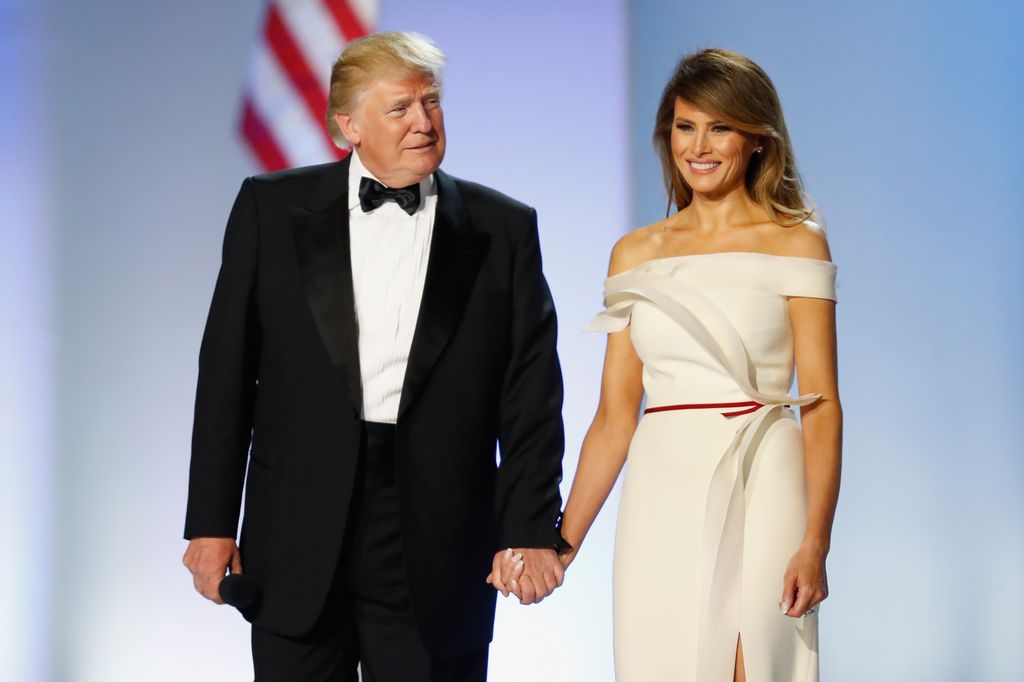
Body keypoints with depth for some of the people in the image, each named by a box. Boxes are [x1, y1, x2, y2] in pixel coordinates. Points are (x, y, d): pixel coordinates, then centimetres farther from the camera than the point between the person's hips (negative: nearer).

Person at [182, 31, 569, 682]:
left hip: (437, 550, 0)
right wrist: (212, 523, 0)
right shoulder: (272, 208, 5)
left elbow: (530, 396, 2)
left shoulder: (503, 230, 5)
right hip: (298, 543, 0)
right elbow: (227, 376, 4)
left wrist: (532, 531, -6)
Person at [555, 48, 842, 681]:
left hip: (760, 492, -3)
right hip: (662, 497, 3)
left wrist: (815, 544, -15)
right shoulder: (636, 254, 11)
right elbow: (615, 415, 11)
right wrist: (563, 543, 6)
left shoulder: (796, 243, 1)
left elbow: (822, 404, -5)